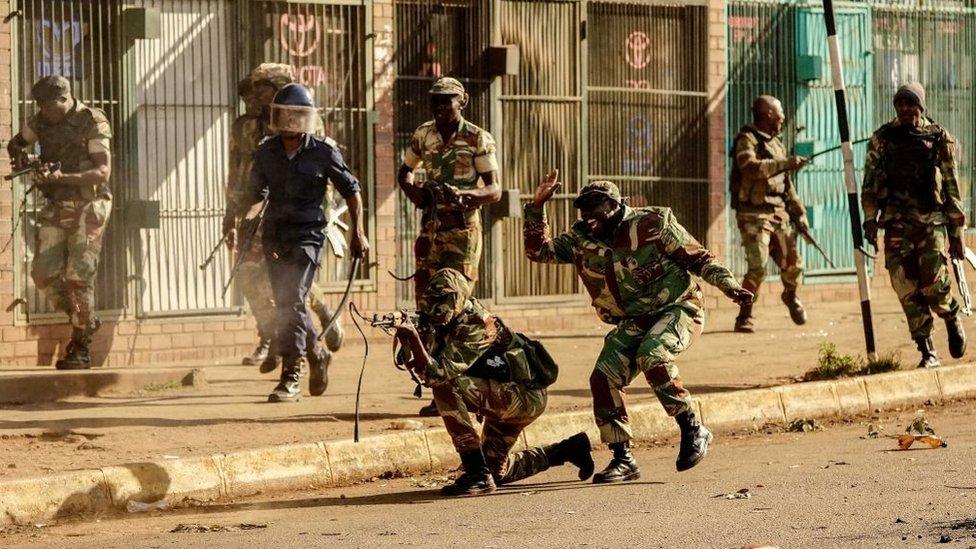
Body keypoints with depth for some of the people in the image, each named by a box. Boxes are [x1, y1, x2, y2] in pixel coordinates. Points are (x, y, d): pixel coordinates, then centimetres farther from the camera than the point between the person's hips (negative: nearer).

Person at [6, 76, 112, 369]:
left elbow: (103, 172, -18)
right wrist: (19, 155, -1)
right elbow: (15, 143, 24)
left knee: (79, 276, -10)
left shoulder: (93, 122, -12)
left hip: (87, 207, -6)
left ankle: (82, 350, -2)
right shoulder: (42, 121, 6)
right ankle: (85, 320, 19)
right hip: (56, 208, 6)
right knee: (44, 273, -3)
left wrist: (63, 177, -29)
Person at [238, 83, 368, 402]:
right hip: (274, 236, 5)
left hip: (307, 235, -5)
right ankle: (316, 355, 36)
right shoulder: (265, 153, 5)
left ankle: (290, 379, -15)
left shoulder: (323, 152, -5)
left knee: (291, 303, -17)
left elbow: (350, 190, 5)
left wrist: (358, 233, 1)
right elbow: (256, 192, 20)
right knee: (287, 305, 11)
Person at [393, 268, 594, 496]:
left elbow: (437, 373, -32)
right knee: (495, 472, 18)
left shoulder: (474, 326, -24)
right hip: (504, 398, 10)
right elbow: (424, 364, -1)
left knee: (446, 386, -28)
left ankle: (476, 473, -25)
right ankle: (569, 449, 35)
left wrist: (413, 338, -41)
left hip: (525, 396, -10)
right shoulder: (448, 322, 3)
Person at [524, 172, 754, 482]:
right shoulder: (581, 240, 4)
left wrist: (729, 286, -16)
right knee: (603, 378, -12)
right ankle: (623, 459, -2)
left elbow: (698, 258, -5)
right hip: (633, 322, 6)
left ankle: (693, 432, -20)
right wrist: (537, 207, -7)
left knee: (652, 357, -33)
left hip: (677, 308, -6)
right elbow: (539, 251, 3)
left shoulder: (652, 225, -11)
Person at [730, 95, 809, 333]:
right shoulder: (747, 140, -7)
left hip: (779, 213, 7)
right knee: (758, 267, -19)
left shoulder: (776, 143, 19)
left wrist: (799, 211, 20)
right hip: (754, 214, -7)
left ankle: (791, 297, 38)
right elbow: (750, 167, -27)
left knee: (792, 265, 7)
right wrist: (786, 163, -28)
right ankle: (745, 317, -8)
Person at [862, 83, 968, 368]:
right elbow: (869, 183, 10)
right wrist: (870, 220, 0)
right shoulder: (882, 139, 8)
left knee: (934, 284, -14)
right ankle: (928, 353, 3)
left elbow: (951, 187, 7)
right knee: (907, 290, -4)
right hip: (897, 223, 2)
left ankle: (953, 318, 19)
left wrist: (957, 231, 5)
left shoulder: (939, 139, 5)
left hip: (932, 219, -2)